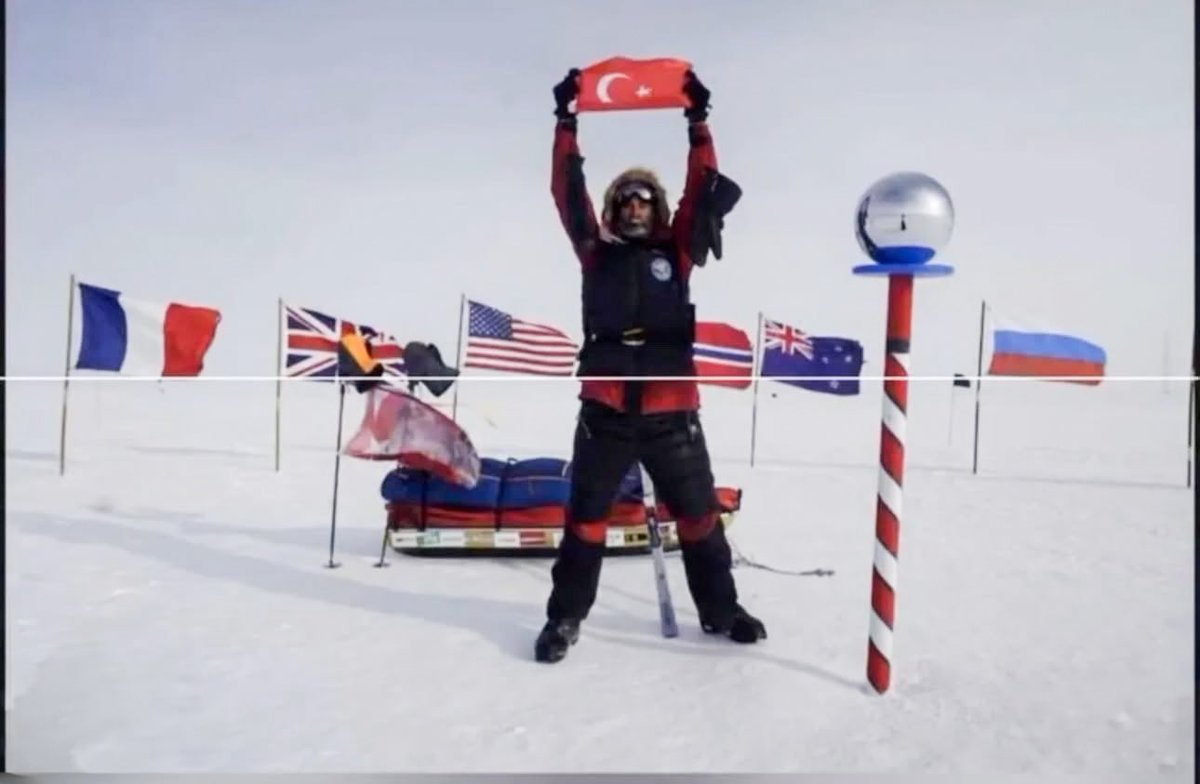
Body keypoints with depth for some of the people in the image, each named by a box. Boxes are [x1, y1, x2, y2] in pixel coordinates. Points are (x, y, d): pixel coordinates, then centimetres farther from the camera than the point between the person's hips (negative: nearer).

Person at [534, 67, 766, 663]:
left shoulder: (674, 252, 11)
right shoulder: (597, 253, 11)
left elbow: (701, 191, 6)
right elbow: (567, 193, 5)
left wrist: (697, 123, 2)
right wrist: (567, 123, 2)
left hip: (671, 410, 1)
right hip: (605, 410, 0)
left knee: (698, 513, 11)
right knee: (586, 515, 6)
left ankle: (720, 609, 27)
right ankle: (565, 616, 19)